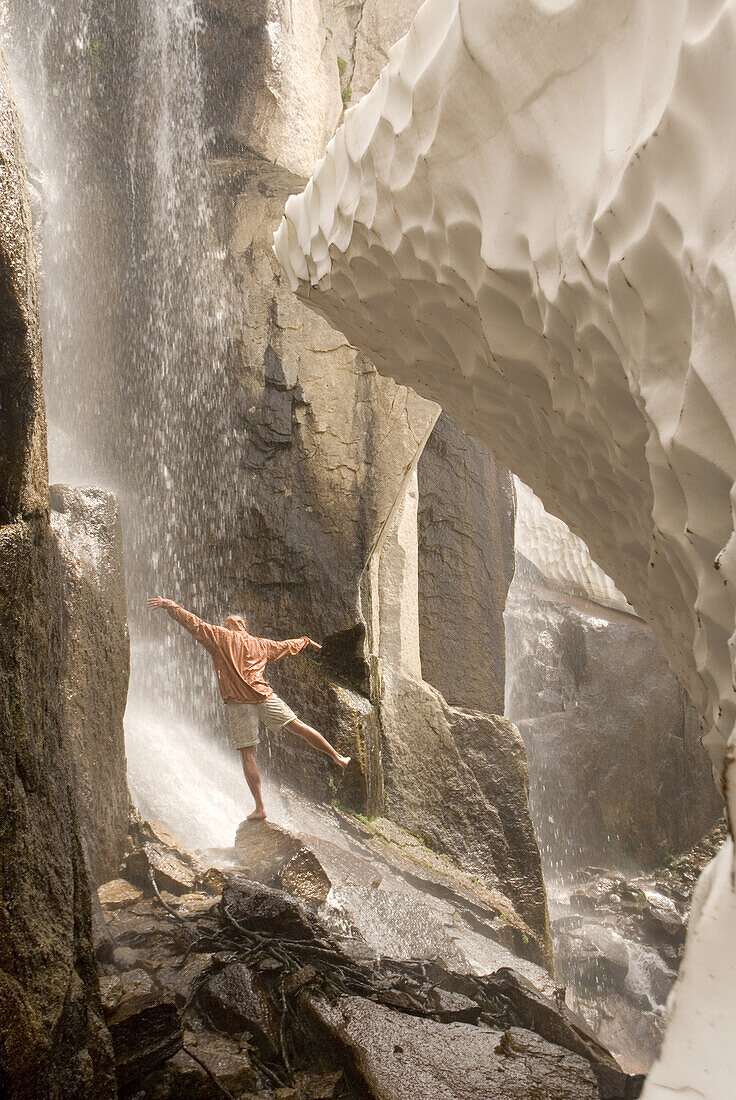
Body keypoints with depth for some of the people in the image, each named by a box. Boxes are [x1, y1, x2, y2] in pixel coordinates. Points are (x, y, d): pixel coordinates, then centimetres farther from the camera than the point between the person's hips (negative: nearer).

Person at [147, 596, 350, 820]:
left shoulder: (221, 637, 6)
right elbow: (286, 646, 34)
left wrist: (169, 606, 1)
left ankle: (260, 807, -1)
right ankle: (337, 757, 23)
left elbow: (195, 624, -3)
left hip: (239, 703, -3)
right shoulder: (261, 644, 19)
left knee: (247, 755, 0)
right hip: (264, 696, 3)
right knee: (298, 726, 15)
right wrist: (306, 641, 53)